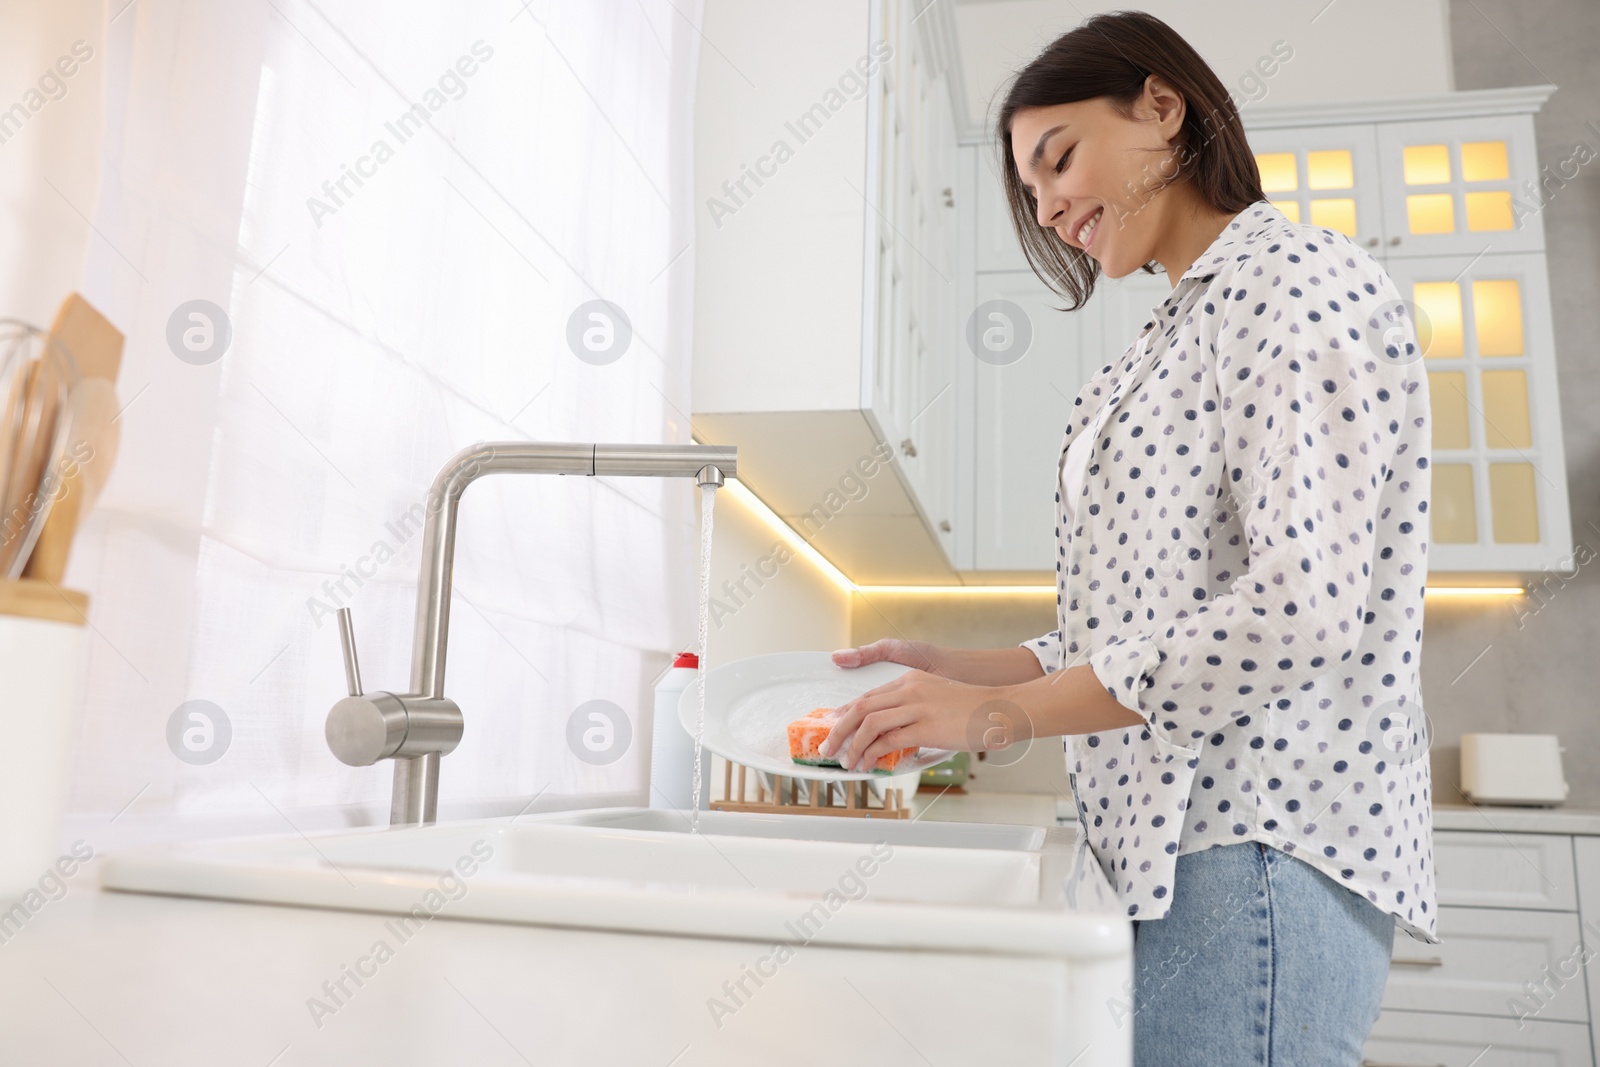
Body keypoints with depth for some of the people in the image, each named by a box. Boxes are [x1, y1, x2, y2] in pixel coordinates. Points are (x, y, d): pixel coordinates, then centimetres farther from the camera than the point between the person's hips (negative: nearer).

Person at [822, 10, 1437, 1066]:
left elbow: (1302, 607, -19)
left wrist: (1002, 713, -16)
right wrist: (957, 670, 5)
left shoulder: (1306, 283, -6)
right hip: (1164, 850, 8)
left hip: (1259, 855, -8)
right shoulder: (1172, 343, 20)